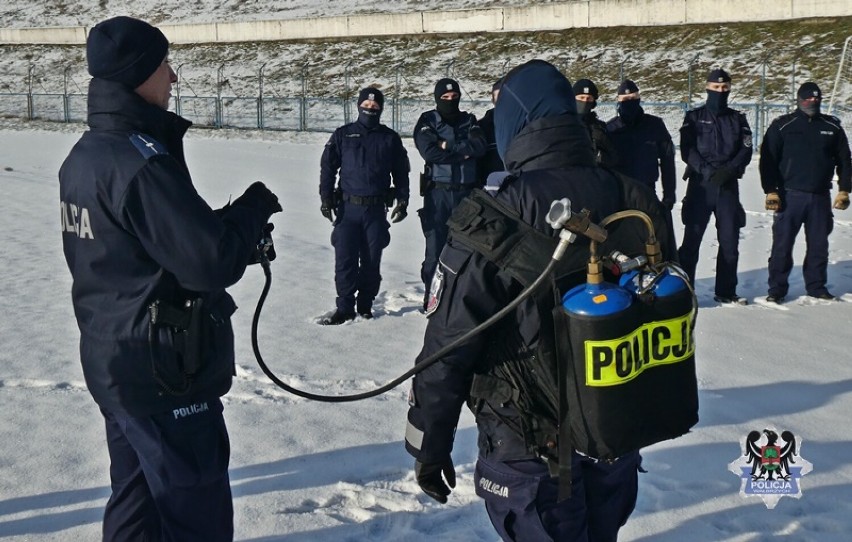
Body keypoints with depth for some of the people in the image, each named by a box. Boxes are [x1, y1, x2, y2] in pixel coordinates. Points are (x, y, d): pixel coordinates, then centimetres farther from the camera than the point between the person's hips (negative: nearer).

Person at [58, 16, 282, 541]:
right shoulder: (142, 163, -23)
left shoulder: (83, 157, 6)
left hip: (112, 361, 9)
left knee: (137, 498, 21)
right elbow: (211, 262, -26)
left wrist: (235, 232, 8)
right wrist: (256, 206, -8)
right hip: (164, 373, -9)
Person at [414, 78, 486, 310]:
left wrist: (449, 146, -13)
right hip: (438, 192, -3)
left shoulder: (469, 121, 11)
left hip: (467, 192, 3)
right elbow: (430, 152, -14)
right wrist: (463, 153, -9)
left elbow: (480, 147, -6)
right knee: (436, 247, -4)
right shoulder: (427, 122, 2)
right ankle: (432, 297, 3)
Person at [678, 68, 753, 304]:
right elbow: (687, 150, -4)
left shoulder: (738, 120, 13)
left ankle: (726, 291, 13)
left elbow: (746, 151, 3)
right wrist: (708, 171, -17)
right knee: (692, 239, -5)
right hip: (700, 185, -3)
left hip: (728, 186, 3)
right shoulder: (694, 117, 6)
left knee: (729, 241, 4)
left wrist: (728, 170, -14)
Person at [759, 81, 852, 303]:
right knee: (782, 245, -2)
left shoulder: (832, 127, 10)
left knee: (819, 245, 9)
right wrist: (771, 191, -10)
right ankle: (777, 288, 6)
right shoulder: (782, 126, 1)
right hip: (790, 195, -3)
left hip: (821, 197, 3)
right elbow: (768, 160, -2)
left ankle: (816, 286, 20)